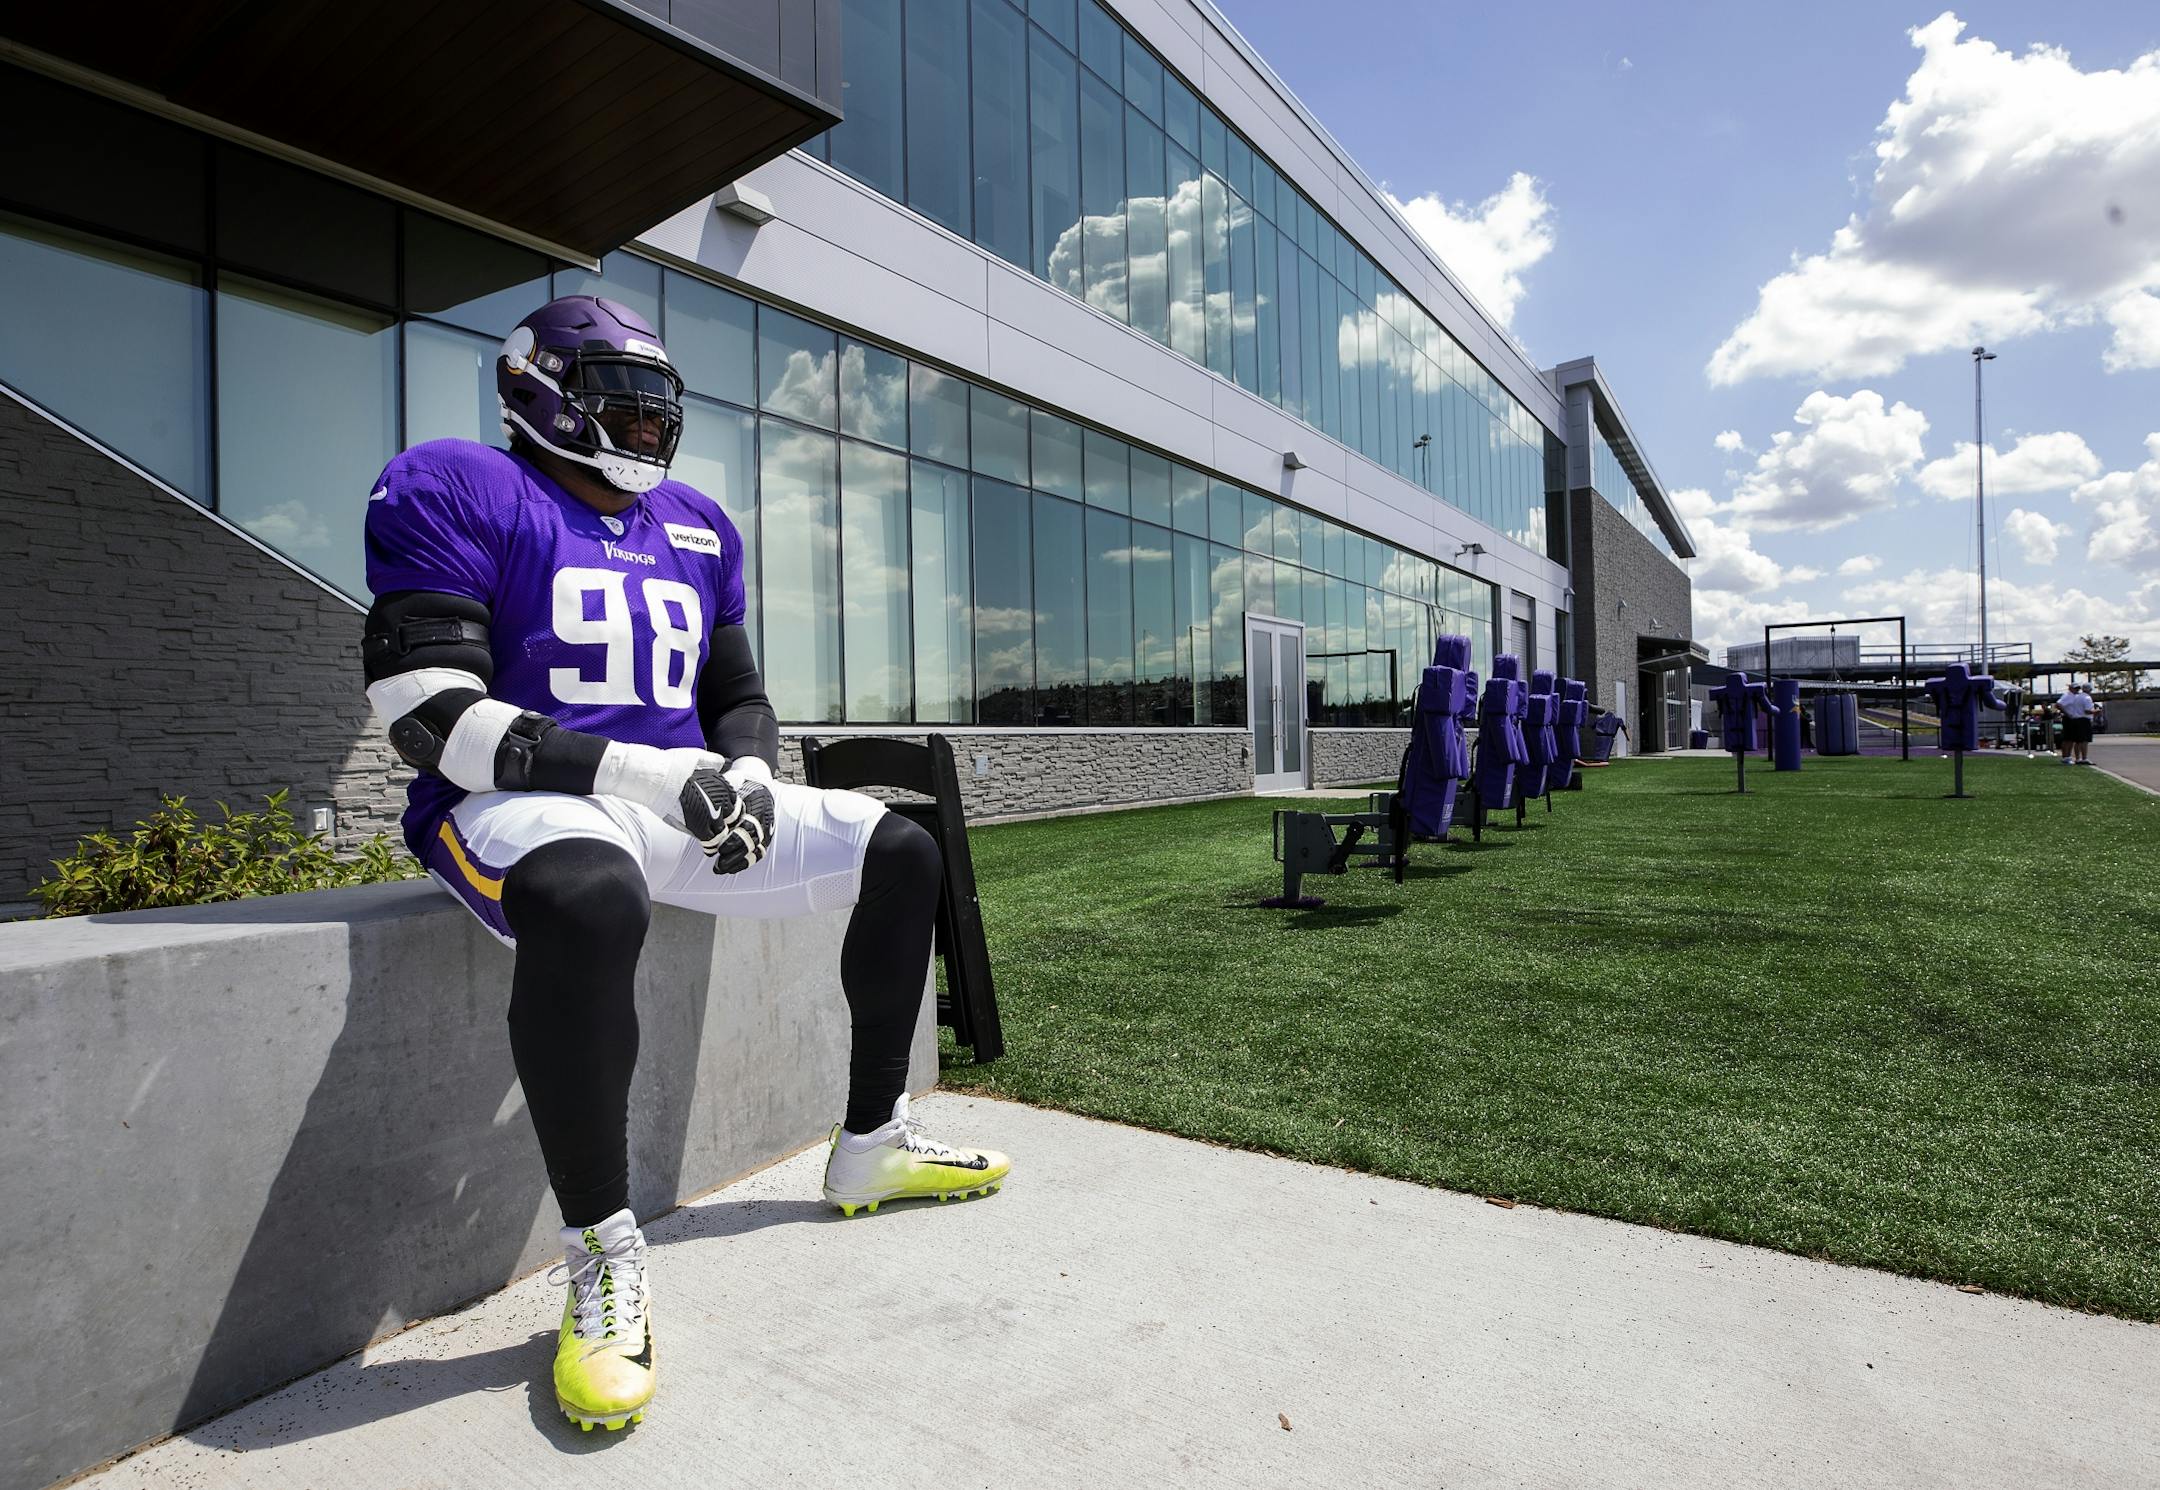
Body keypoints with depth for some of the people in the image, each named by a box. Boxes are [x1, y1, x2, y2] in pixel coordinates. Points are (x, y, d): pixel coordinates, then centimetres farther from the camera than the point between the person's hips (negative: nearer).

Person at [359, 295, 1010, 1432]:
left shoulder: (697, 528, 17)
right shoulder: (457, 491, -4)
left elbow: (741, 699, 20)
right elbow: (427, 715, -15)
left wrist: (744, 778, -4)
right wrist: (646, 773, -23)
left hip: (683, 802, 7)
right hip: (522, 801, -7)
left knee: (902, 854, 3)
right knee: (591, 901, -43)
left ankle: (870, 1147, 13)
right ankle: (603, 1261, -21)